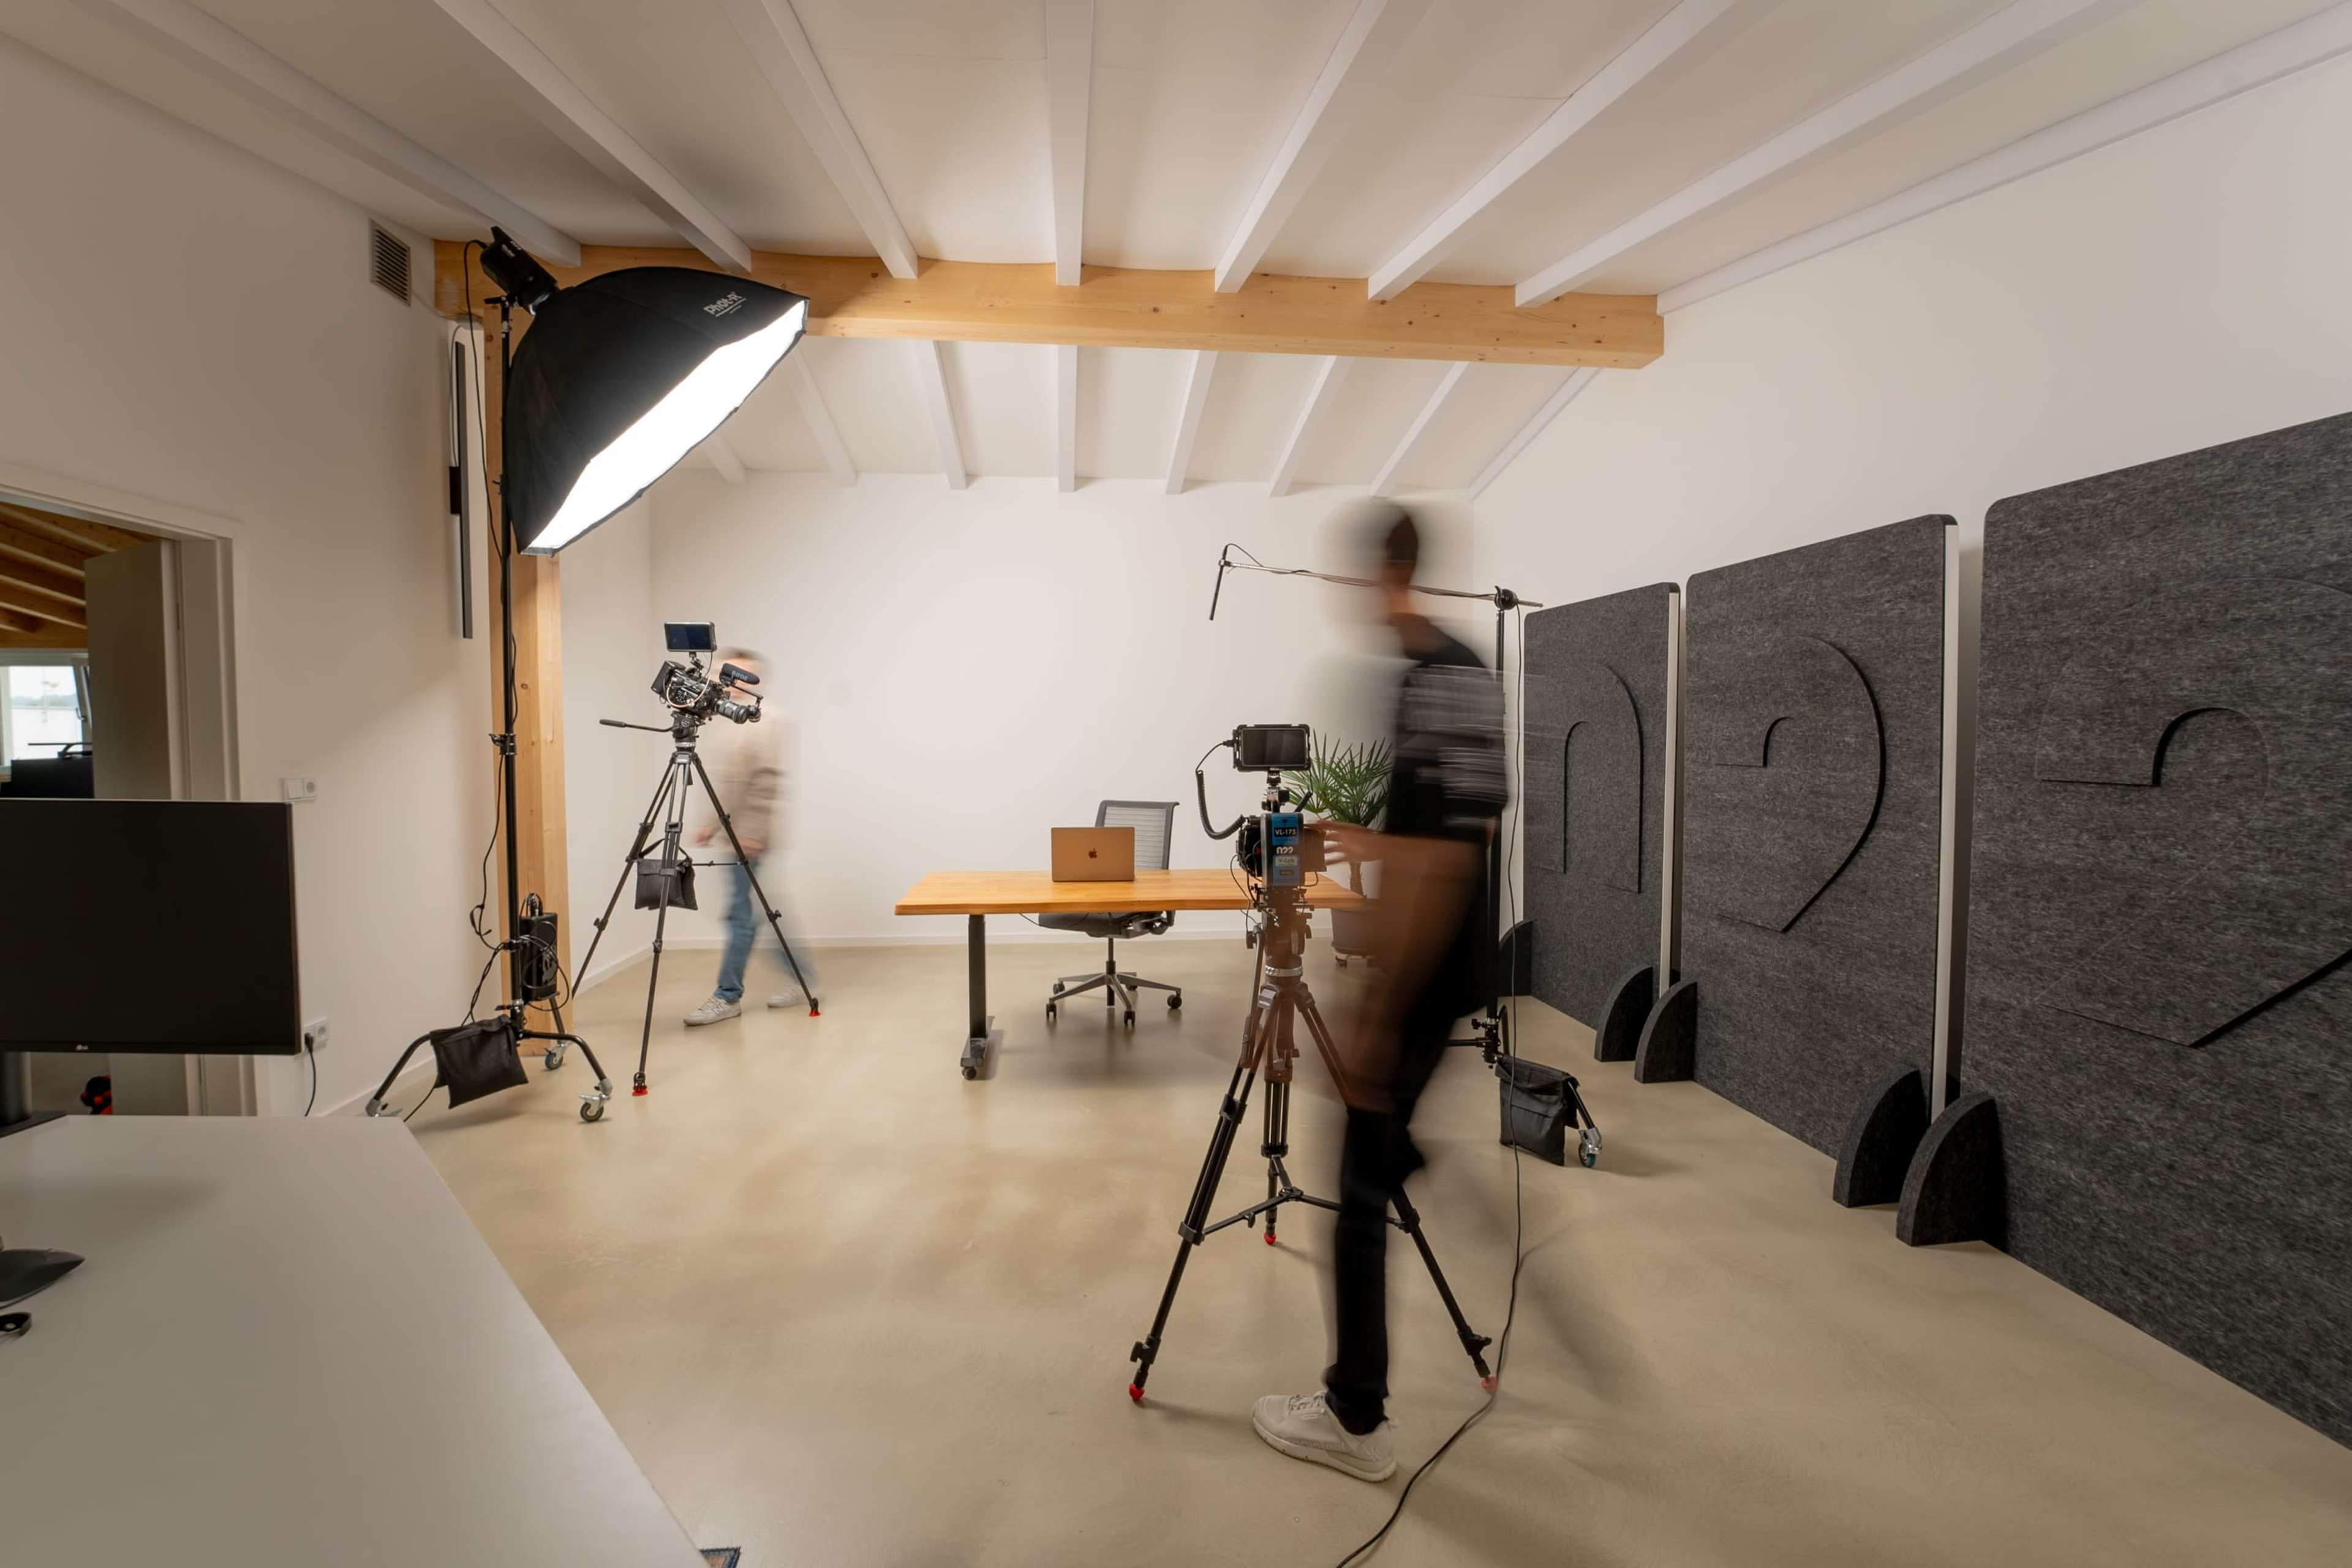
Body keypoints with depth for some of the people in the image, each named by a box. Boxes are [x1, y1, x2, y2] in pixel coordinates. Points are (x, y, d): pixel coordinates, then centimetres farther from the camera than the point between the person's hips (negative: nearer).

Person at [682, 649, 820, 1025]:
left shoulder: (760, 723, -14)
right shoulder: (719, 722, 16)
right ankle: (804, 979, 23)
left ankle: (728, 996, 3)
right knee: (753, 910, 13)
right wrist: (712, 824, 17)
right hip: (735, 834, 10)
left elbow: (767, 784, -18)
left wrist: (753, 834, -17)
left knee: (743, 913, -5)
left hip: (750, 835, -10)